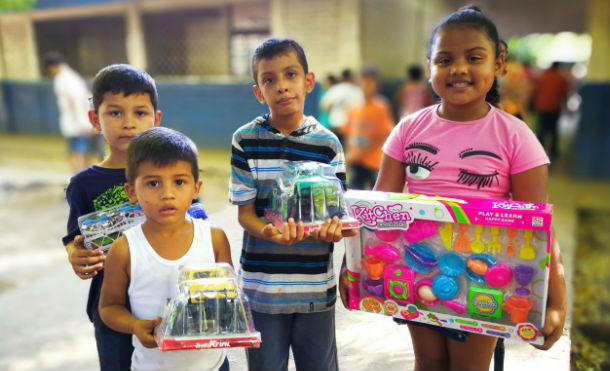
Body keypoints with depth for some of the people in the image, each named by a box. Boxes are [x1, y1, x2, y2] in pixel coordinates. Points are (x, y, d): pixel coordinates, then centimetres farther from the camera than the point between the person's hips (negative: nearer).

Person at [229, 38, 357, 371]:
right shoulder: (245, 140, -4)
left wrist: (332, 230, -24)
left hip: (316, 286, 1)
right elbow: (245, 211, -4)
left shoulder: (328, 144, -2)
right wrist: (268, 232, -26)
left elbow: (337, 211, 0)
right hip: (263, 286, 0)